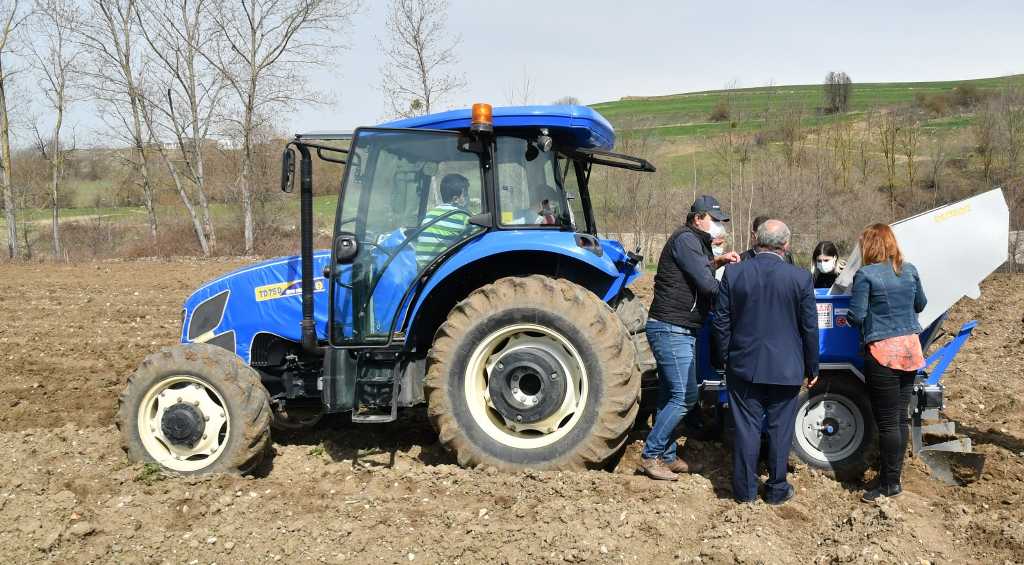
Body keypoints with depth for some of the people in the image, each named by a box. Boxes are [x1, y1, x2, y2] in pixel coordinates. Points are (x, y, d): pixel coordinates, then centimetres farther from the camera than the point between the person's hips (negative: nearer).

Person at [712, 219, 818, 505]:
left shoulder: (733, 273, -7)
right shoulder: (800, 277, -9)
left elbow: (721, 322, -2)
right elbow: (810, 328, -2)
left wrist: (724, 358, 11)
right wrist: (812, 367, 9)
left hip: (743, 365, 1)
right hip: (786, 368, -1)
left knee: (746, 427, 9)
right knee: (780, 428, 10)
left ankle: (745, 489, 16)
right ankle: (777, 489, 19)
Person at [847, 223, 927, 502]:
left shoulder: (865, 275, -11)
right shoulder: (909, 270, 6)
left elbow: (856, 316, -12)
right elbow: (920, 304, 19)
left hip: (883, 352, -7)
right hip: (911, 348, 7)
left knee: (887, 422, 0)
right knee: (901, 417, 12)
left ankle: (889, 484, 6)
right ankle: (893, 475, 21)